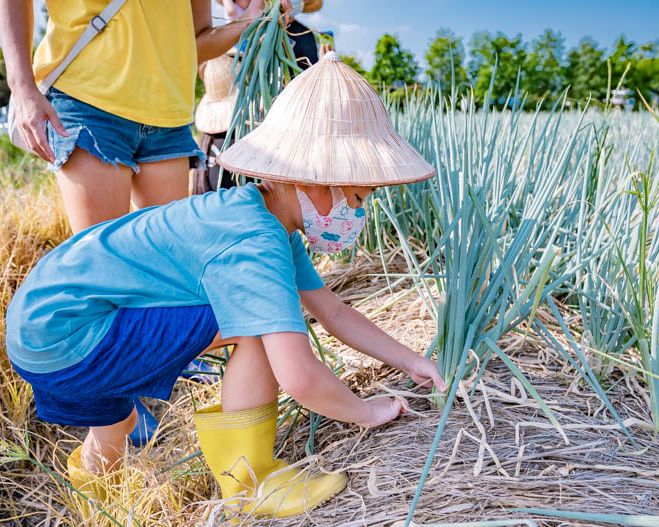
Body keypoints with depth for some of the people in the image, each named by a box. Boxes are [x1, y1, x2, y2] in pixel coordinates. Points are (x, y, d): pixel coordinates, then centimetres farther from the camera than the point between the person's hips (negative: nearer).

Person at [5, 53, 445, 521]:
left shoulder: (274, 223, 4)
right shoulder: (256, 242, -27)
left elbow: (333, 311, 10)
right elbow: (299, 377, -35)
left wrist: (411, 361, 8)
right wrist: (366, 412, -16)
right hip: (62, 332, -10)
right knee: (262, 319, -21)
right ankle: (249, 485, -7)